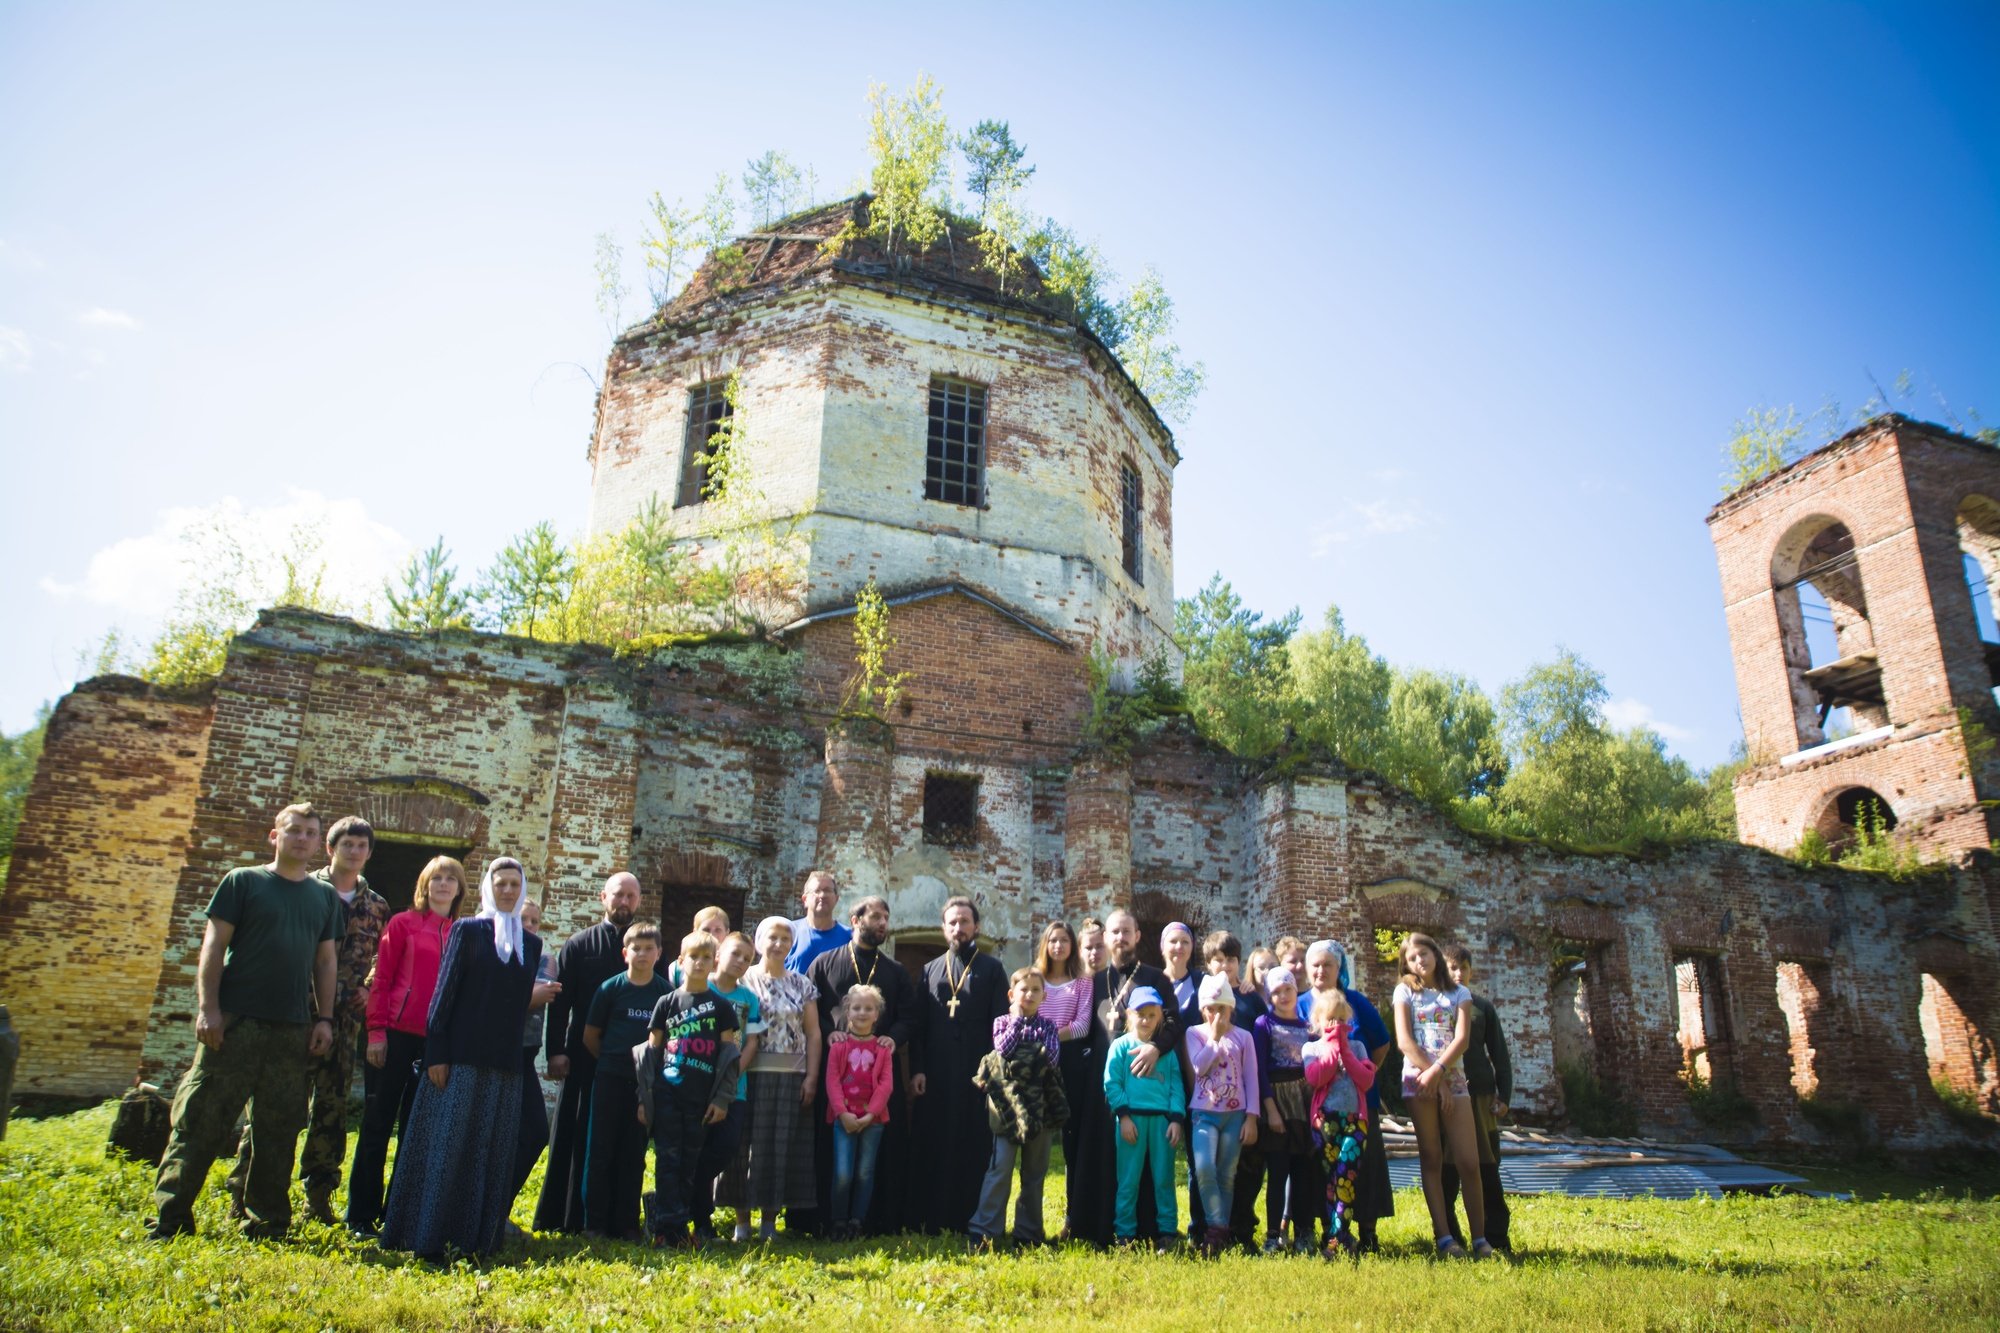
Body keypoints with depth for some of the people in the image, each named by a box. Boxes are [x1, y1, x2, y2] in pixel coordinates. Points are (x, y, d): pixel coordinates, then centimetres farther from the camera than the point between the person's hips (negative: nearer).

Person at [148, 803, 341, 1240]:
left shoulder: (324, 896, 14)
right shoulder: (242, 881, 3)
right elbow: (214, 945, -2)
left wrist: (324, 1018, 7)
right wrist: (208, 1007, -11)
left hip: (294, 1028, 4)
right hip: (236, 1022, -3)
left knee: (278, 1129, 7)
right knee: (202, 1121, -2)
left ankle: (268, 1220, 15)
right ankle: (170, 1217, 7)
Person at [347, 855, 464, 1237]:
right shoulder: (403, 923, 0)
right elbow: (381, 979, -2)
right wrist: (376, 1032, -9)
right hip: (397, 1034, -3)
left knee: (415, 1127, 11)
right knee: (378, 1123, 5)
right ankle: (362, 1213, 15)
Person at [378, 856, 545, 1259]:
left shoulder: (531, 943, 13)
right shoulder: (468, 930, 1)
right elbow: (445, 991, -4)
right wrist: (436, 1054, -9)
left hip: (506, 1061, 4)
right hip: (462, 1056, -4)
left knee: (494, 1153, 6)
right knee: (446, 1146, -3)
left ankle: (478, 1236, 13)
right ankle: (428, 1237, 5)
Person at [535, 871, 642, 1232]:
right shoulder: (579, 945, 5)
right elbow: (559, 1000, 1)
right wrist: (554, 1050, -7)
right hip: (584, 1057, -1)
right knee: (574, 1137, 5)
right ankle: (563, 1216, 13)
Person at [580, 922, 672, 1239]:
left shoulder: (666, 992, -1)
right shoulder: (611, 988, -3)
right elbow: (590, 1036, 4)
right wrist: (612, 1060, 5)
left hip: (646, 1081, 1)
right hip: (610, 1080, -1)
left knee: (634, 1154, 8)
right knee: (600, 1150, 3)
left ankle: (626, 1223, 16)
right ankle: (595, 1222, 12)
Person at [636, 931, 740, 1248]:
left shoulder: (721, 1006, 4)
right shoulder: (666, 1003, 5)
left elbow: (728, 1055, 4)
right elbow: (650, 1051, 6)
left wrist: (722, 1099, -2)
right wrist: (644, 1097, 2)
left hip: (702, 1099, 0)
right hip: (666, 1095, 0)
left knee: (692, 1162, 6)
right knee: (668, 1159, 0)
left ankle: (681, 1222, 16)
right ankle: (668, 1226, 4)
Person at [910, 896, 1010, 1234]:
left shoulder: (992, 969, 6)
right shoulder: (930, 970, 13)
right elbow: (919, 1024, 9)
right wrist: (917, 1069, 0)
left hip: (976, 1074, -2)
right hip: (935, 1076, 2)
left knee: (975, 1148, 1)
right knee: (932, 1148, 3)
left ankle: (971, 1219, 9)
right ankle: (932, 1218, 12)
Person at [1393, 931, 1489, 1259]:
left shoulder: (1460, 993, 10)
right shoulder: (1405, 992, 7)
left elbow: (1462, 1039, -3)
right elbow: (1404, 1041, -2)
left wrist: (1436, 1072, -15)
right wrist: (1435, 1078, -9)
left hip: (1454, 1079, 1)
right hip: (1418, 1080, -1)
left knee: (1469, 1162, -4)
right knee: (1431, 1160, 1)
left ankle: (1480, 1238, 2)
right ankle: (1444, 1237, 2)